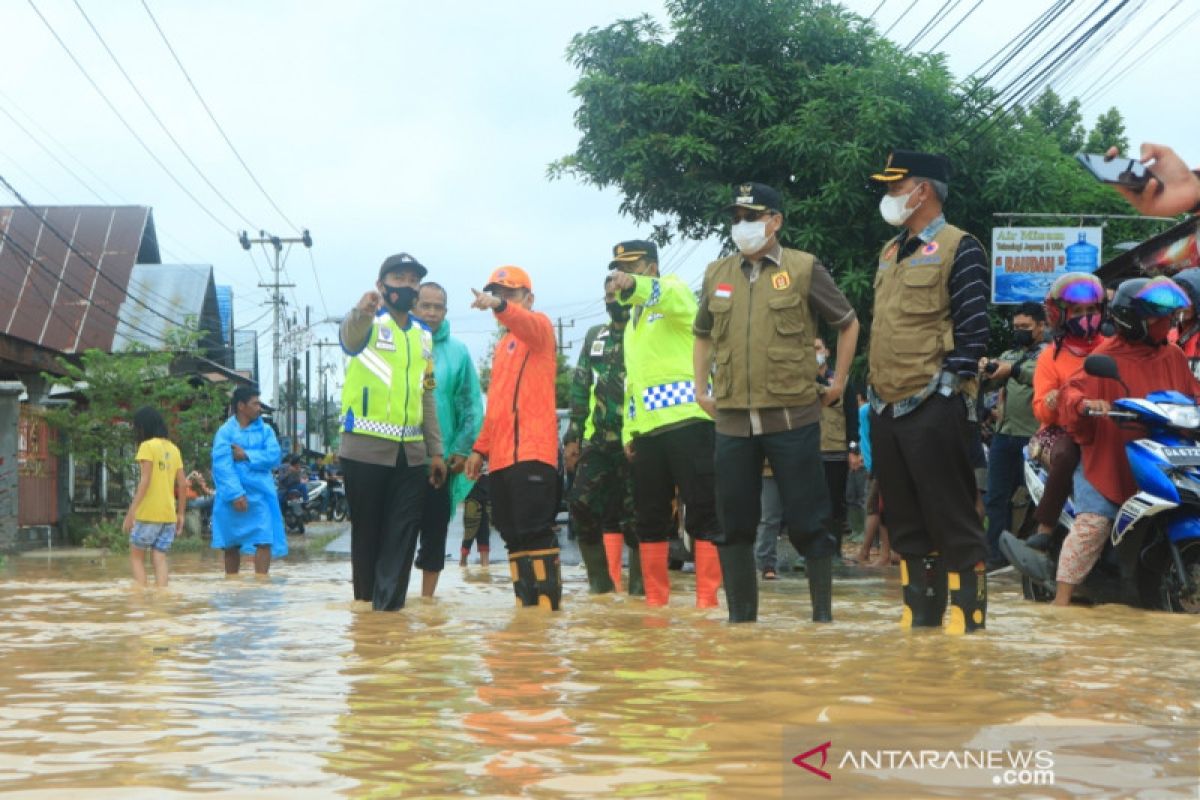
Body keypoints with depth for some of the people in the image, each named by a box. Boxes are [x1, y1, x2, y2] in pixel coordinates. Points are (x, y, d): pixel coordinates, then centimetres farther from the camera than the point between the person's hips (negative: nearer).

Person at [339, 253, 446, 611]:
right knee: (368, 529, 3)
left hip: (411, 451, 5)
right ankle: (366, 602, 15)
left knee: (404, 533, 1)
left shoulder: (423, 335, 16)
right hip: (366, 447, -5)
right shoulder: (368, 322, -4)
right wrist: (362, 311, -54)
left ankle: (388, 604, 4)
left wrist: (436, 450, 15)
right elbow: (350, 339, -30)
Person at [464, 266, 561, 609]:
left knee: (535, 531, -12)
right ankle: (526, 605, 11)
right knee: (513, 536, 7)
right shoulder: (501, 346, 25)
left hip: (531, 452, -8)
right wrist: (481, 448, 23)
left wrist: (499, 306, -44)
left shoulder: (539, 326, 2)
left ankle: (548, 605, -11)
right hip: (500, 456, 8)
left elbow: (527, 324, -25)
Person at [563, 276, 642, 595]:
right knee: (582, 506, -3)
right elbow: (580, 387, 16)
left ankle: (639, 584, 8)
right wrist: (573, 435, 11)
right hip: (598, 441, 5)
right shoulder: (594, 337, 14)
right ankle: (600, 579, 9)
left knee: (635, 515, -3)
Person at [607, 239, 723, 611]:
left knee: (702, 512, -7)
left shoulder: (674, 293, 2)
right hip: (646, 428, 8)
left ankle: (707, 598, -6)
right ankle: (656, 599, 15)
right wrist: (627, 431, 20)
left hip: (686, 420, -8)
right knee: (649, 517, 8)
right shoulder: (632, 322, 25)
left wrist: (633, 286, -46)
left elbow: (665, 295, -25)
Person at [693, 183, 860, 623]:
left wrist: (838, 381, 6)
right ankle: (740, 614, 18)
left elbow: (848, 324, 9)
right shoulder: (717, 274, 11)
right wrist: (701, 389, 15)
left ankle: (823, 613, 11)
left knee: (807, 520, 0)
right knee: (734, 522, 7)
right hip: (732, 419, 4)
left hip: (792, 417, -4)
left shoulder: (804, 269, -1)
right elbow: (703, 335, 24)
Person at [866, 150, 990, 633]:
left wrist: (947, 386, -14)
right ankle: (918, 619, 20)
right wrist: (875, 387, 16)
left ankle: (965, 622, -2)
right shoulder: (889, 251, 18)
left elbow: (973, 329, -11)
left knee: (953, 524, -5)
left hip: (932, 409, -8)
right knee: (906, 525, 12)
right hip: (886, 409, 8)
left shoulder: (959, 248, -6)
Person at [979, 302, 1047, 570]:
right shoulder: (1008, 355, 22)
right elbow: (988, 385, 13)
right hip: (1004, 434, 6)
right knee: (997, 498, 5)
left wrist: (1013, 370, -31)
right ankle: (996, 554, 10)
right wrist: (985, 371, -10)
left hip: (1034, 436, -6)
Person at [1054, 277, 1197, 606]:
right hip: (1106, 463, -6)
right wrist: (1086, 403, -36)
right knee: (1093, 523, -18)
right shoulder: (1106, 356, -7)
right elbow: (1073, 392, -14)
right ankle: (1061, 600, -15)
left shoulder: (1173, 356, 9)